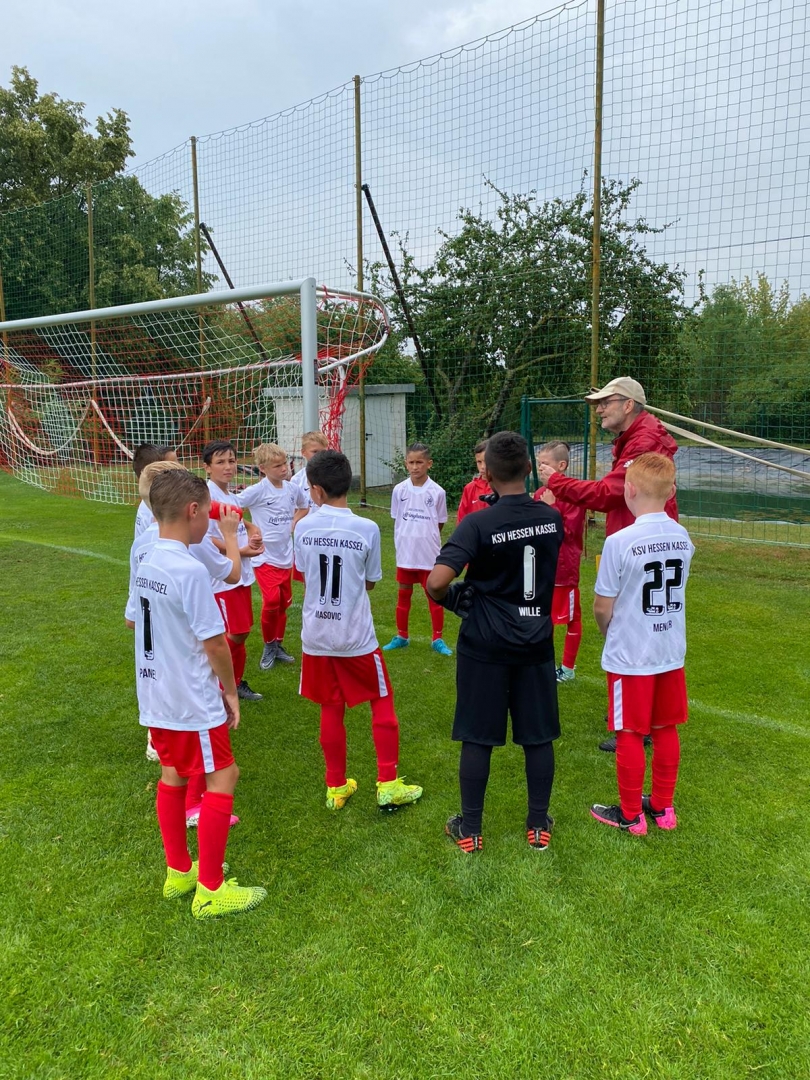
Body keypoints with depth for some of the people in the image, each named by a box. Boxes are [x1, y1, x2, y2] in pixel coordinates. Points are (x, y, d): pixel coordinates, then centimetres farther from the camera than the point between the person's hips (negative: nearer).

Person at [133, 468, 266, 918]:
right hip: (192, 701, -9)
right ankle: (210, 891, 11)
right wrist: (231, 691, -5)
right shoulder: (190, 569, -23)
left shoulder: (146, 565, 3)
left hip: (156, 696, 9)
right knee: (221, 780, 3)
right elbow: (215, 642, -20)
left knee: (173, 776, 19)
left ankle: (179, 872, 34)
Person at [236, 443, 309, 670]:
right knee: (271, 601, -16)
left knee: (284, 602, 12)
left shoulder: (293, 489, 2)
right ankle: (268, 646, 5)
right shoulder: (257, 491, -14)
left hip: (286, 556, 5)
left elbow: (304, 506, 22)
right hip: (265, 556, -5)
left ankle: (278, 645, 29)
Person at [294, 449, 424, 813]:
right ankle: (388, 785, 16)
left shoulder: (303, 527, -6)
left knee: (331, 710, 14)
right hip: (356, 635, -2)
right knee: (382, 702, 14)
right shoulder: (367, 529, -11)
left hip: (316, 635, 2)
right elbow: (370, 582, -1)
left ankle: (336, 787, 24)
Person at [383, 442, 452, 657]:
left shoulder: (437, 492, -7)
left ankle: (438, 639, 17)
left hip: (429, 554, -2)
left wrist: (427, 538, 3)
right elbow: (396, 520, 8)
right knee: (404, 594, 13)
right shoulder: (399, 490, -3)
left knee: (434, 596, 6)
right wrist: (406, 540, 4)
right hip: (405, 553, 2)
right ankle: (401, 636, 26)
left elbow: (440, 523, 4)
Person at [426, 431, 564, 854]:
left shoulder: (478, 524, -17)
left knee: (477, 738, 8)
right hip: (536, 643, 4)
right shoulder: (552, 518, -2)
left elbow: (437, 581, -24)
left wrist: (450, 598, -4)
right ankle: (539, 826, 27)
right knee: (538, 736, 14)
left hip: (485, 645, -4)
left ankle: (469, 830, 21)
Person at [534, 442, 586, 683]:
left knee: (570, 617, 8)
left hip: (564, 567, -7)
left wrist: (549, 508, -20)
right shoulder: (540, 493, 6)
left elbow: (569, 531, -18)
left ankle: (568, 667, 20)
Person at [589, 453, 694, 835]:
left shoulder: (619, 542, -20)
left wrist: (609, 634, 7)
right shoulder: (683, 537, -2)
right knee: (665, 730, 18)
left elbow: (602, 607, -13)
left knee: (629, 735, 8)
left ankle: (630, 815, 22)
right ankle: (662, 807, 32)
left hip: (629, 656, -5)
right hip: (671, 652, 6)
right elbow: (674, 589, 9)